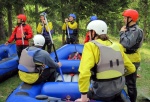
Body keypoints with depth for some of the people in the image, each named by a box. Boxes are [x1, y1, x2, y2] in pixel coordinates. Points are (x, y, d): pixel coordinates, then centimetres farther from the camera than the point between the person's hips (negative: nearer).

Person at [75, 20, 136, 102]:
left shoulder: (91, 46, -12)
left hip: (103, 91, -6)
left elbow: (84, 72, -26)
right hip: (119, 86, 6)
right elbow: (131, 68, 13)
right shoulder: (117, 46, 5)